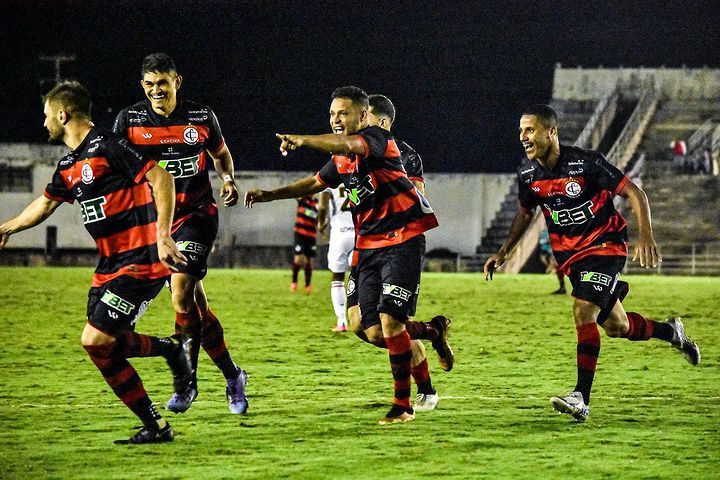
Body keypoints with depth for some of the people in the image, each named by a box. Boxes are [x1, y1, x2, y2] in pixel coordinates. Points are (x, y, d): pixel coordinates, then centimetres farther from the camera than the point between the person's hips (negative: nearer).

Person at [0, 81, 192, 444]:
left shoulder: (107, 147, -12)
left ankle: (172, 348, 4)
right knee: (103, 350, 2)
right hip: (111, 264, 9)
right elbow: (45, 203, 33)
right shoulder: (68, 167, 14)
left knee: (96, 340, -17)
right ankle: (156, 427, 9)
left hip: (141, 261, -9)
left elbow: (161, 179, -18)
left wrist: (163, 235, -25)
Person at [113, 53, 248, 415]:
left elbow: (220, 154, 18)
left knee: (181, 290, -20)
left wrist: (228, 179, -2)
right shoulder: (129, 120, -1)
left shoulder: (201, 116, 0)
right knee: (193, 302, 3)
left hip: (197, 215, -2)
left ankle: (187, 382, -9)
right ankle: (232, 377, 17)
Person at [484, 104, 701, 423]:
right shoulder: (527, 173, -3)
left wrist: (645, 236, -28)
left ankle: (581, 399, -24)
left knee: (583, 311, -24)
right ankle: (670, 331, 42)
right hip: (571, 254, 6)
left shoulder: (585, 163, -21)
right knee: (615, 327, 11)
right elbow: (525, 213, 17)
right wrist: (503, 253, 9)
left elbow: (633, 193, -16)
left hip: (606, 245, -6)